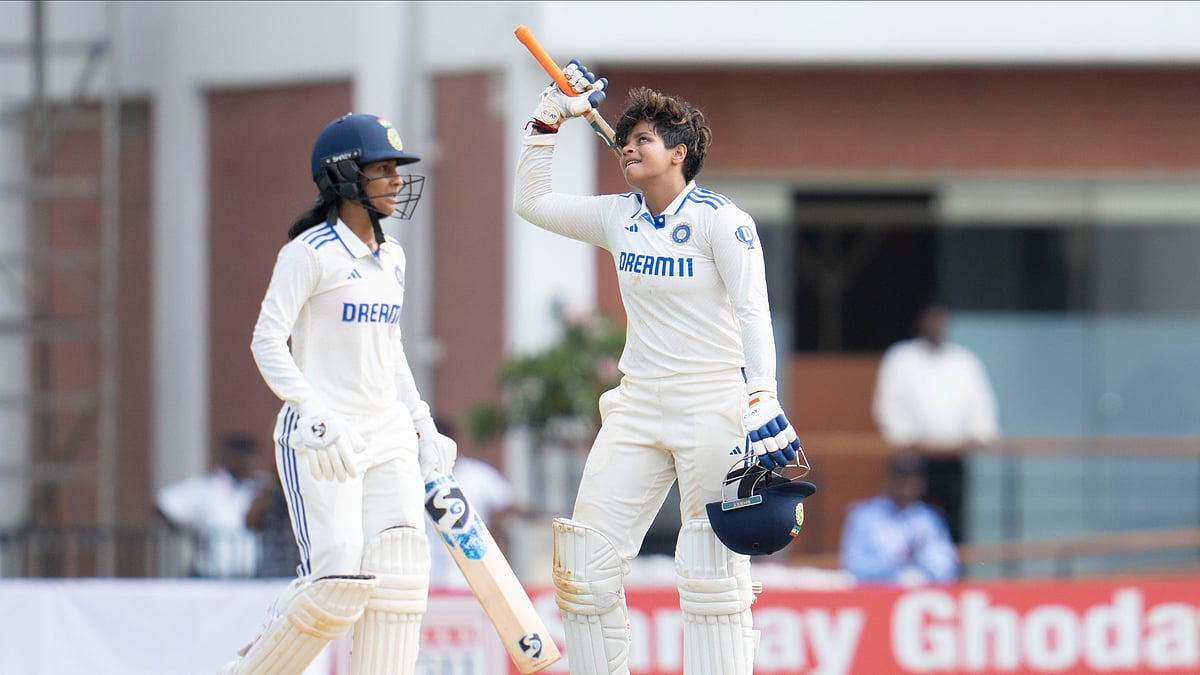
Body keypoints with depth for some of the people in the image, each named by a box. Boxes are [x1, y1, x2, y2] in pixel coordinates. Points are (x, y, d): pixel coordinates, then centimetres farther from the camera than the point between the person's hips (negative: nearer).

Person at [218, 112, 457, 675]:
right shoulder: (310, 252, -8)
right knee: (339, 579, -16)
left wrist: (422, 425, 17)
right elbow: (268, 341, -12)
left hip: (387, 433, 7)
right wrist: (317, 418, -22)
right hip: (318, 439, -7)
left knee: (400, 566, -9)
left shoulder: (391, 258, 15)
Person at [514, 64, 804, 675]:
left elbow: (753, 311, -15)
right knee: (586, 560, -1)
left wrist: (763, 404, -25)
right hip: (638, 405, 6)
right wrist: (548, 120, 10)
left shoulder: (718, 219, -8)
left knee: (713, 571, -7)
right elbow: (531, 201, 20)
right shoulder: (619, 217, 10)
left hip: (713, 406, -6)